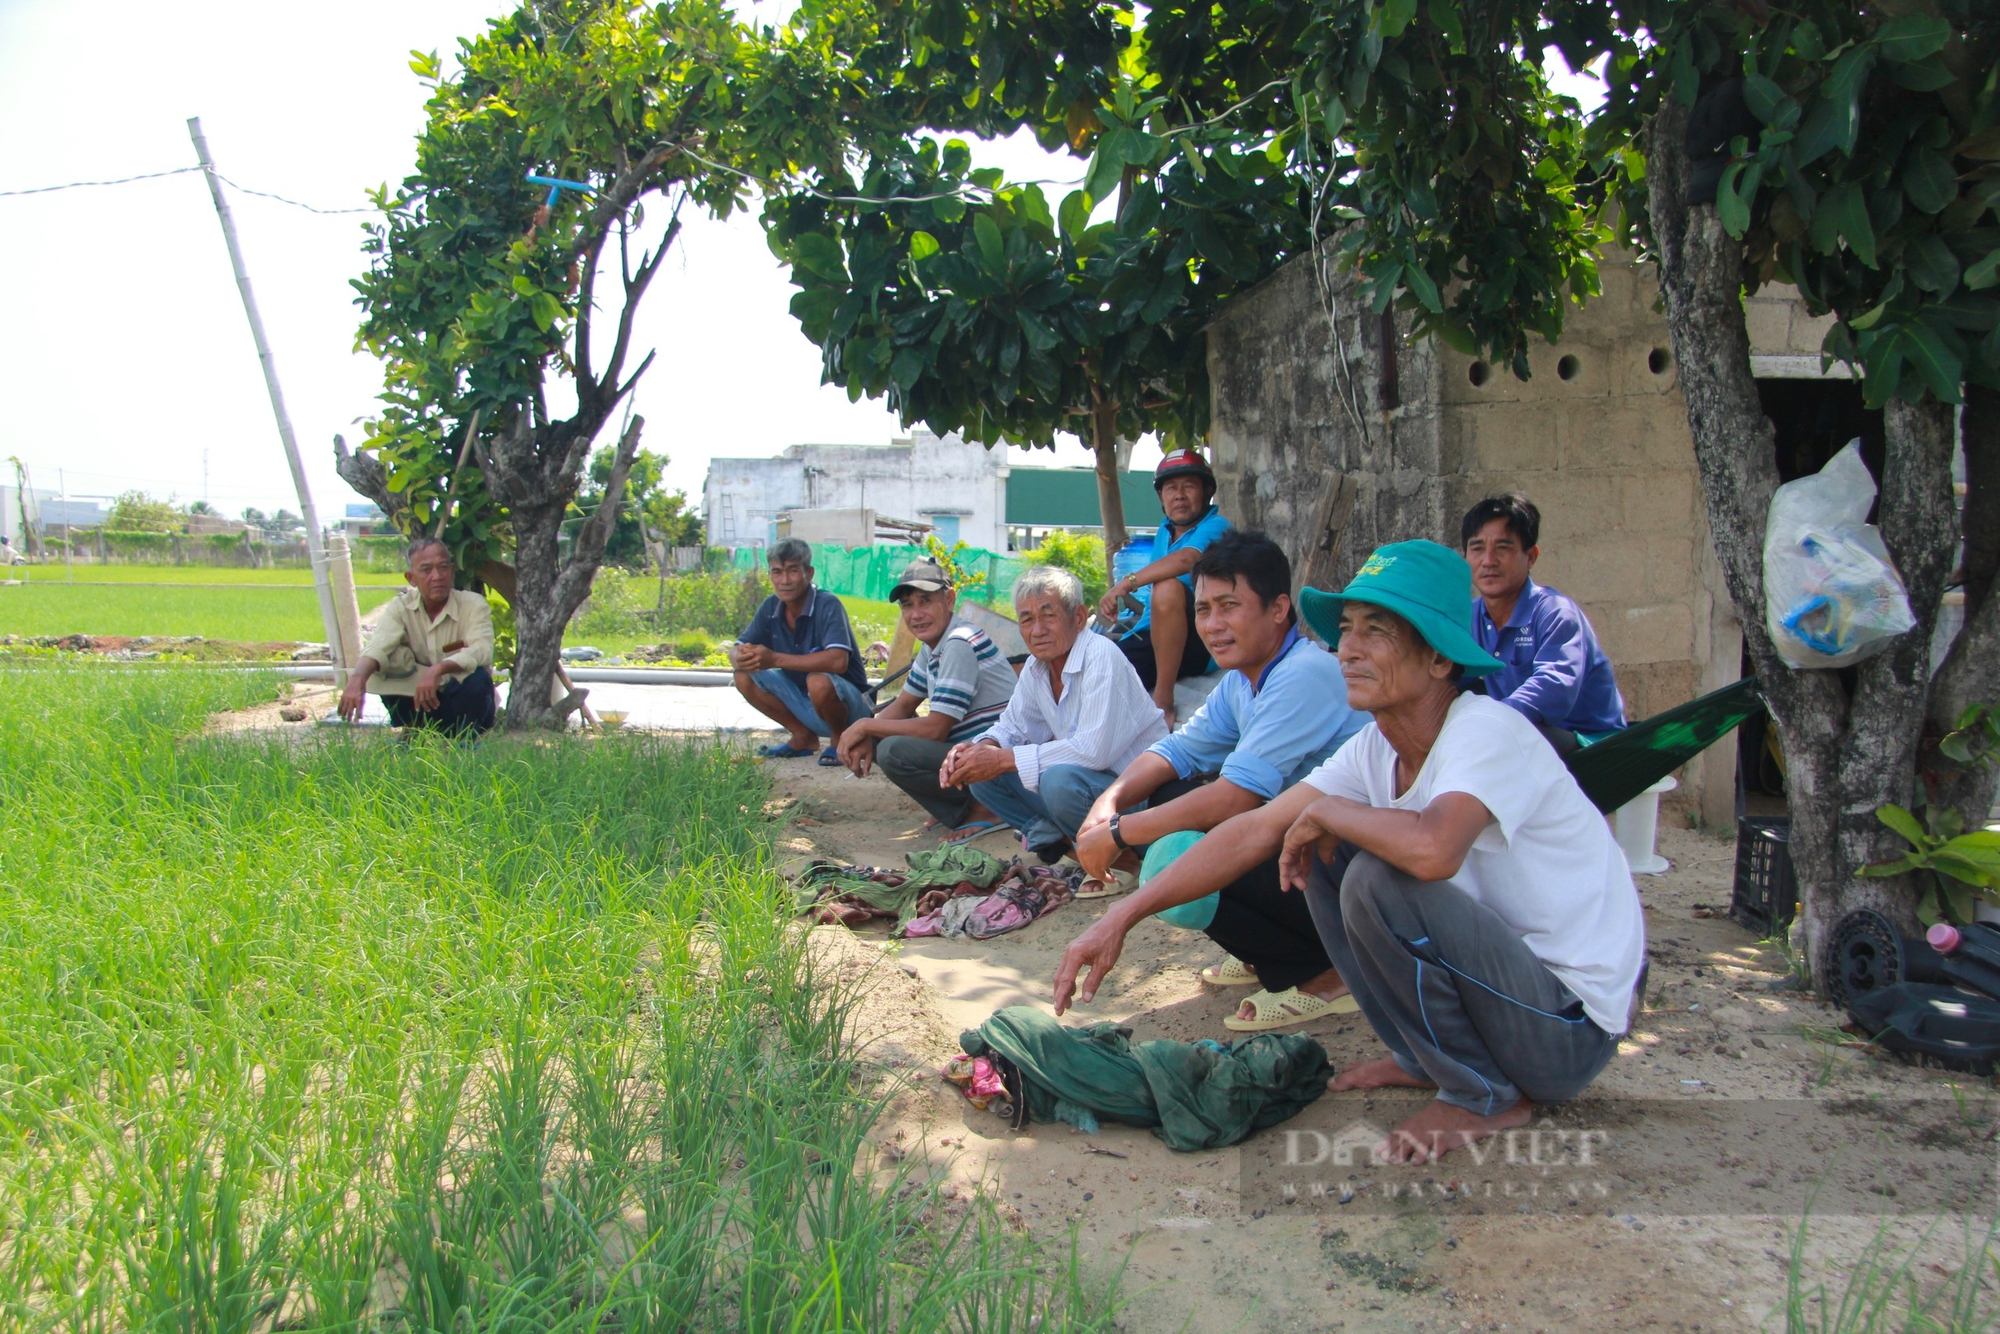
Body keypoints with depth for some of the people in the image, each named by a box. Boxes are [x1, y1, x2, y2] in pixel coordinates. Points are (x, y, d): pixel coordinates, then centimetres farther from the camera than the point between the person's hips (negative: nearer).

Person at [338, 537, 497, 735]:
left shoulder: (473, 605, -13)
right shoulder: (401, 607, -7)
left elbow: (482, 651, -32)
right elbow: (377, 648, -26)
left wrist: (438, 669, -49)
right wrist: (357, 680, -49)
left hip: (467, 702, -2)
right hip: (423, 706, 2)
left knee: (477, 677, -34)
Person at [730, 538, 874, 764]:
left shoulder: (827, 605, -22)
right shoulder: (771, 607, -3)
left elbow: (838, 661, -36)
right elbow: (736, 651, 0)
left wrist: (774, 659, -37)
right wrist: (743, 659, -27)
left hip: (850, 705, -6)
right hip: (805, 705, 6)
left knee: (819, 682, -36)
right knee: (744, 677, -7)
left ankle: (840, 739, -5)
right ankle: (803, 737, 7)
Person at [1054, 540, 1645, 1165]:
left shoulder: (1490, 732, -24)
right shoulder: (1376, 748, 0)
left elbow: (1433, 848, -43)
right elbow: (1257, 830, -2)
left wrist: (1324, 813, -22)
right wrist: (1122, 916, -8)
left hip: (1571, 1023, -8)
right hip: (1499, 966, 8)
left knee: (1378, 879, -27)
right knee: (1324, 851, 5)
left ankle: (1485, 1095, -6)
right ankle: (1429, 1057, 13)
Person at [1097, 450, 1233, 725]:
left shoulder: (1214, 526, -9)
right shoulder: (1164, 533, 16)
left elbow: (1185, 559, -32)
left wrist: (1127, 583, -31)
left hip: (1201, 644, -6)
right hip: (1150, 638, 7)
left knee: (1169, 588, -35)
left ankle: (1163, 701, -30)